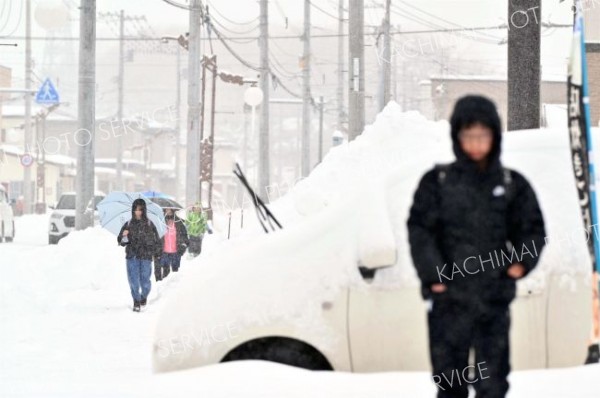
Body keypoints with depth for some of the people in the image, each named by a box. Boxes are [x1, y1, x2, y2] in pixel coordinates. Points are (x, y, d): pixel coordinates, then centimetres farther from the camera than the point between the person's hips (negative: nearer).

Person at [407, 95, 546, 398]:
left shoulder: (512, 184, 7)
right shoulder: (437, 182, 3)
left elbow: (533, 228, 10)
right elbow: (419, 230, -1)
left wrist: (523, 260, -10)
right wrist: (432, 274, -14)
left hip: (494, 296, 1)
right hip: (448, 296, -1)